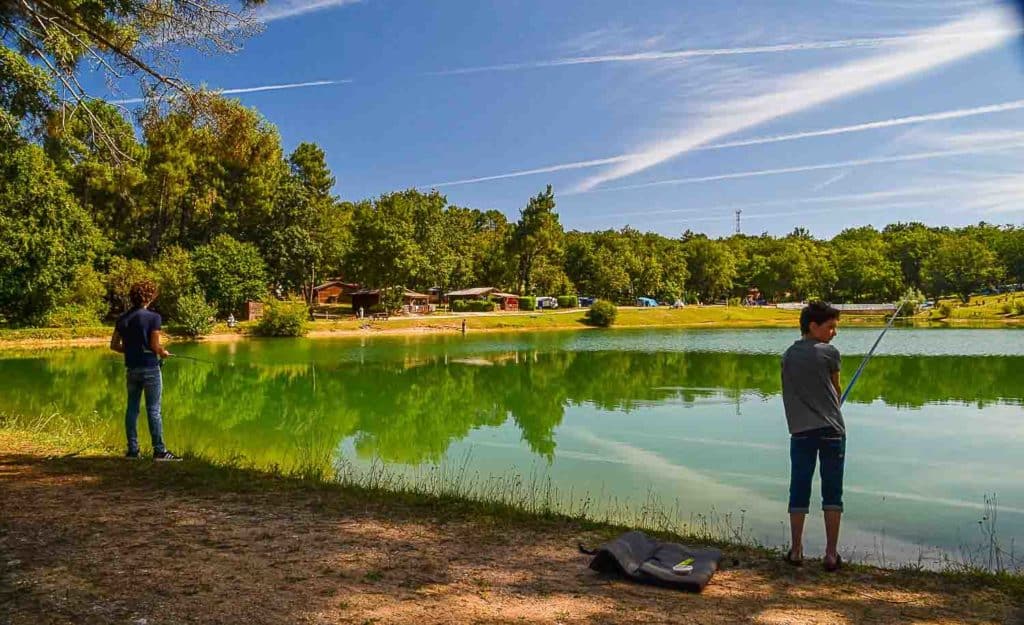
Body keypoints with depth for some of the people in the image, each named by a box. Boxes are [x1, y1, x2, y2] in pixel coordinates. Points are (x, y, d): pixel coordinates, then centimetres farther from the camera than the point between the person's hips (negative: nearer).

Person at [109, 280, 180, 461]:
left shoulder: (122, 319, 6)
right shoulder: (153, 317, -11)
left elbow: (114, 345, 7)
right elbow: (155, 346, -14)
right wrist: (163, 353, 6)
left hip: (131, 369, 5)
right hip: (150, 368, -5)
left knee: (132, 408, 10)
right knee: (153, 410, -3)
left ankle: (132, 450, 13)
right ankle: (159, 451, 0)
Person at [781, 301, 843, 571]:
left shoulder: (788, 355, 8)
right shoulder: (829, 353, -4)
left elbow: (793, 394, 11)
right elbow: (836, 392, 8)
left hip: (800, 432, 3)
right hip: (831, 430, -3)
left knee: (799, 491, 8)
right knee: (832, 492, 6)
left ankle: (796, 551, 13)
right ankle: (831, 554, 8)